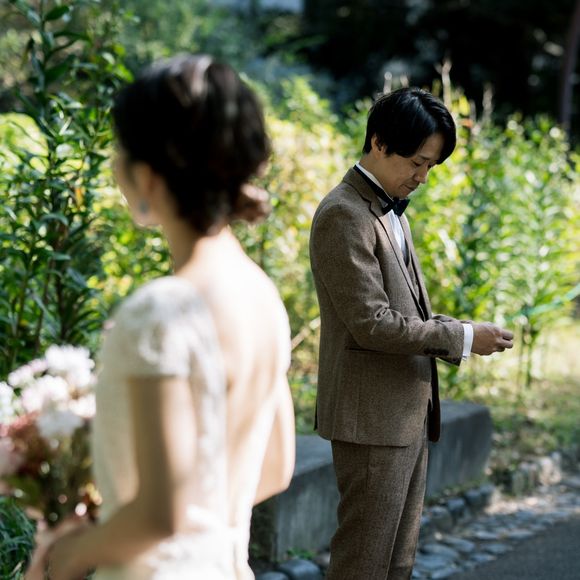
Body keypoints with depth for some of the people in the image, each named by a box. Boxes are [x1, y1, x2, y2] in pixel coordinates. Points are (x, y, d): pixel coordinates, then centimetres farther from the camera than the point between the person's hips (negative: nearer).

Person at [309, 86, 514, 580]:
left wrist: (456, 336, 2)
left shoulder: (390, 210, 15)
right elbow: (371, 324, -20)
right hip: (373, 415, -10)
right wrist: (463, 337, -15)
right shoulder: (344, 215, -15)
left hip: (408, 410, 10)